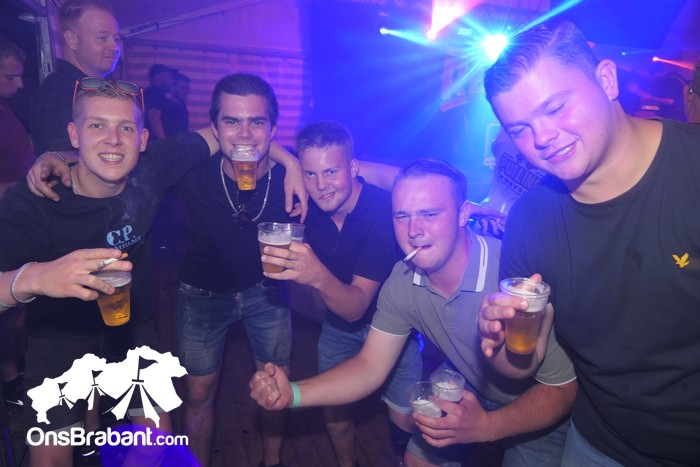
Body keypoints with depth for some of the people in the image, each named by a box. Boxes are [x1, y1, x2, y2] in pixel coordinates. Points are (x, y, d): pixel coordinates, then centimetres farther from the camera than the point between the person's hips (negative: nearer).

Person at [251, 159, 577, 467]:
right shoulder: (402, 282, -17)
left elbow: (560, 389, -25)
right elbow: (370, 367, -12)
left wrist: (486, 426, -41)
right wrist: (293, 393, -26)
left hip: (537, 410, -3)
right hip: (470, 396, 4)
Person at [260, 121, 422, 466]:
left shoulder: (383, 210, -31)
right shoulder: (307, 205, -18)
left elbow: (357, 306, -36)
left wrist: (318, 277, -54)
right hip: (339, 322, 4)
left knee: (404, 421, -3)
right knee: (332, 407, 14)